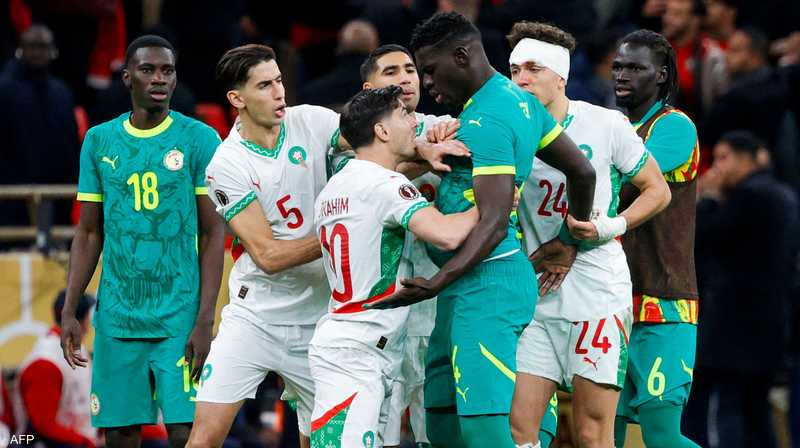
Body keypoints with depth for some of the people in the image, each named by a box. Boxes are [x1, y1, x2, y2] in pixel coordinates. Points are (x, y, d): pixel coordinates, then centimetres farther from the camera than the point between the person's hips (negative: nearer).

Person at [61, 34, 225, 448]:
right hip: (116, 317, 3)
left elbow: (214, 234, -3)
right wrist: (69, 312, 4)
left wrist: (205, 321, -11)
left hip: (180, 318, -3)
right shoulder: (99, 141, 8)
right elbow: (88, 233, 13)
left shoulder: (200, 140, -1)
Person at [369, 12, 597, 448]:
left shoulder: (484, 121, -16)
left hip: (483, 284, -11)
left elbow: (494, 223, -24)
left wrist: (438, 283, -30)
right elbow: (583, 171, 20)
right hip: (476, 286, 11)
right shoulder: (518, 99, 14)